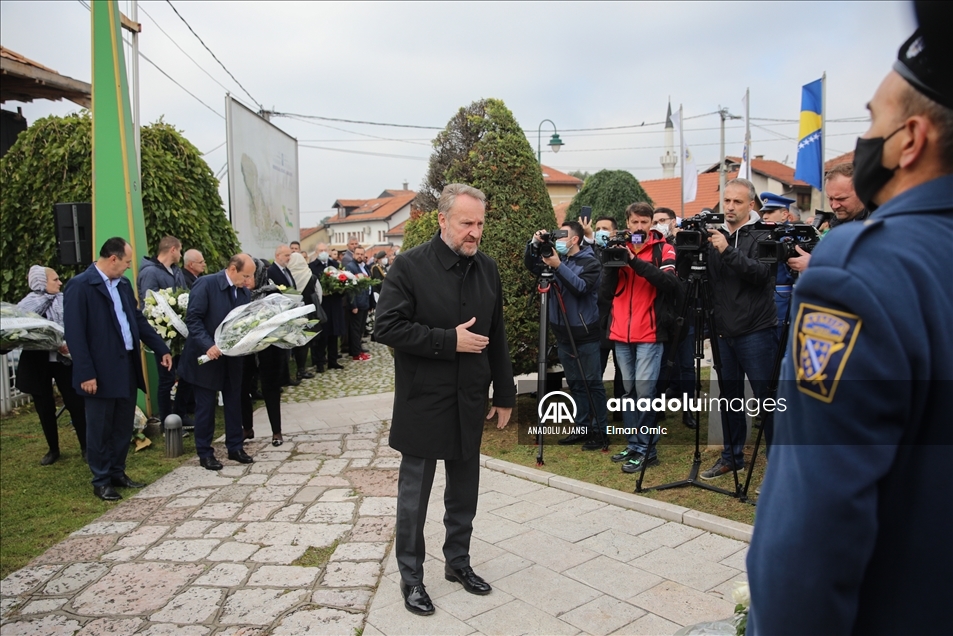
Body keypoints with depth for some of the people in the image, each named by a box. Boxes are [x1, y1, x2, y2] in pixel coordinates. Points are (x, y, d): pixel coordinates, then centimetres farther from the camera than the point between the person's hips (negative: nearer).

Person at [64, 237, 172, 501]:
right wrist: (86, 374, -18)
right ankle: (101, 481, 19)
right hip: (102, 372, -7)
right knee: (100, 429, 6)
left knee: (124, 427, 15)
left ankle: (118, 473, 29)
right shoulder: (80, 286, -13)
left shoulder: (124, 284, 10)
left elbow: (138, 320, 16)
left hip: (127, 367, 7)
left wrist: (161, 349, 11)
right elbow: (74, 334, -15)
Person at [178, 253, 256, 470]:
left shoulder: (244, 291, 4)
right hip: (208, 355, -6)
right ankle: (205, 453, 17)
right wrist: (208, 345, -26)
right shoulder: (206, 284, -15)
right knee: (206, 406, 5)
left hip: (232, 356, 6)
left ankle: (235, 447, 24)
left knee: (234, 402, 12)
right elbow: (193, 318, -18)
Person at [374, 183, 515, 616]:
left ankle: (458, 561, 36)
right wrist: (450, 340, -20)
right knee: (414, 495, 8)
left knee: (464, 493, 17)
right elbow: (387, 328, -17)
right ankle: (411, 576, 25)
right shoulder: (409, 267, -11)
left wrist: (504, 395, 11)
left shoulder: (487, 269, 6)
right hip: (423, 405, -5)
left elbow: (496, 337, 10)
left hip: (470, 403, 5)